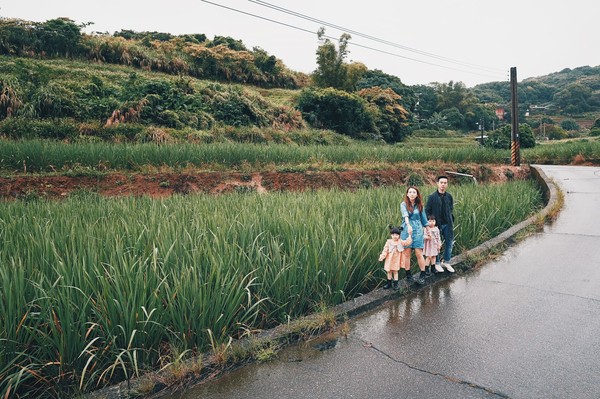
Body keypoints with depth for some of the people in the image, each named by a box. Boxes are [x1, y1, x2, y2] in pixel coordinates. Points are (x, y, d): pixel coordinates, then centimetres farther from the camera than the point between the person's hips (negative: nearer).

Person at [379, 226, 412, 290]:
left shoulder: (400, 242, -2)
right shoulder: (389, 242, -5)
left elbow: (407, 242, -13)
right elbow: (385, 250, -6)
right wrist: (382, 257, -13)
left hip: (396, 260, -1)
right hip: (389, 260, 1)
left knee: (395, 271, 6)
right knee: (389, 271, 10)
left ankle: (395, 284, 15)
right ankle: (389, 283, 23)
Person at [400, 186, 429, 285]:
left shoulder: (419, 205, 7)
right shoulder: (403, 204, -2)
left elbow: (424, 219, 15)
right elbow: (405, 215, -20)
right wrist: (408, 225, -36)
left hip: (417, 230, 1)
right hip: (406, 231, -1)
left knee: (419, 254, -3)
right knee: (407, 254, 1)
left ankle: (423, 275, 7)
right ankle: (408, 275, 11)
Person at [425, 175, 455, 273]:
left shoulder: (449, 196, 5)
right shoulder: (432, 197, -7)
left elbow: (451, 209, 16)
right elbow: (427, 211, -3)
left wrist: (451, 222, 7)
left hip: (448, 224, 4)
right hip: (437, 224, -4)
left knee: (449, 243, 9)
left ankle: (446, 262, 25)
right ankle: (437, 263, 19)